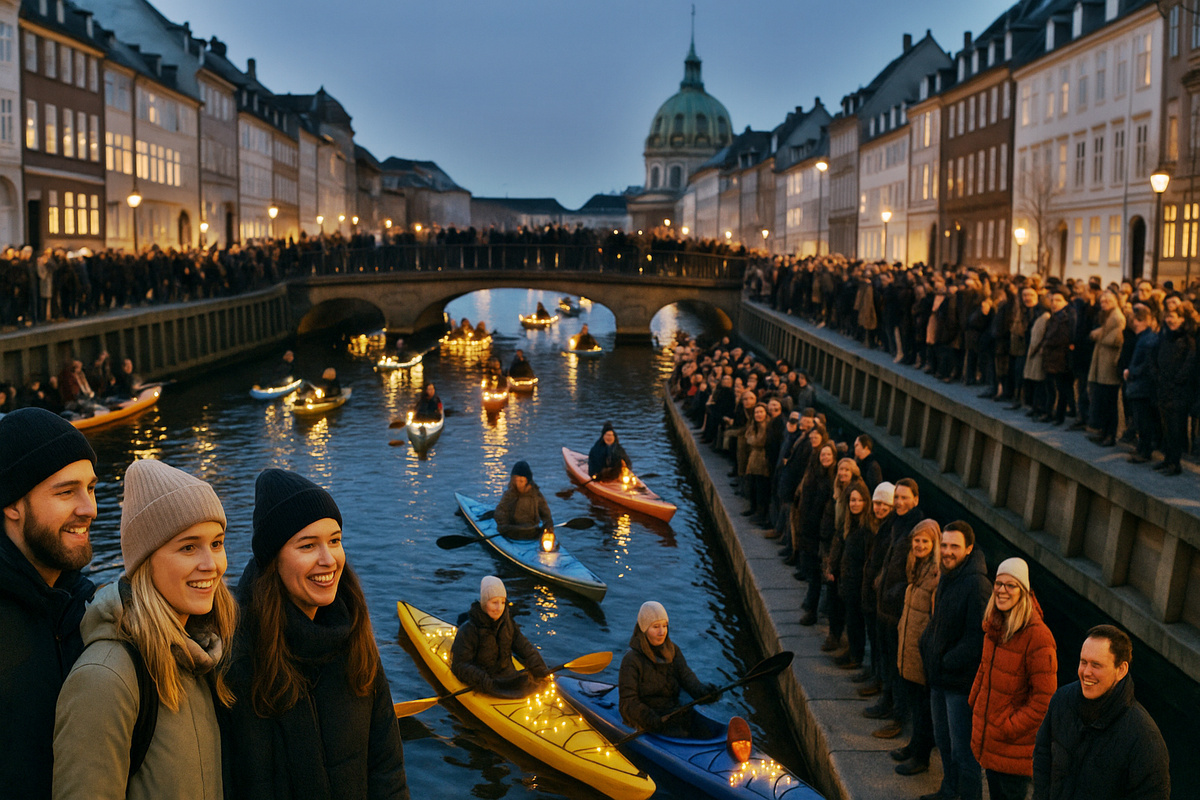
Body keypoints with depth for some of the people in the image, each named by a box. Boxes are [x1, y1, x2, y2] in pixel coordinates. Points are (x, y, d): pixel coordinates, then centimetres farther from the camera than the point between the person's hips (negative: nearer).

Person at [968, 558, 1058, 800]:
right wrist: (974, 704, 11)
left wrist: (1009, 728, -17)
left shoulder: (1037, 636, -21)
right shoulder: (994, 623, 4)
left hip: (1015, 744, -7)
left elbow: (1044, 699, -19)